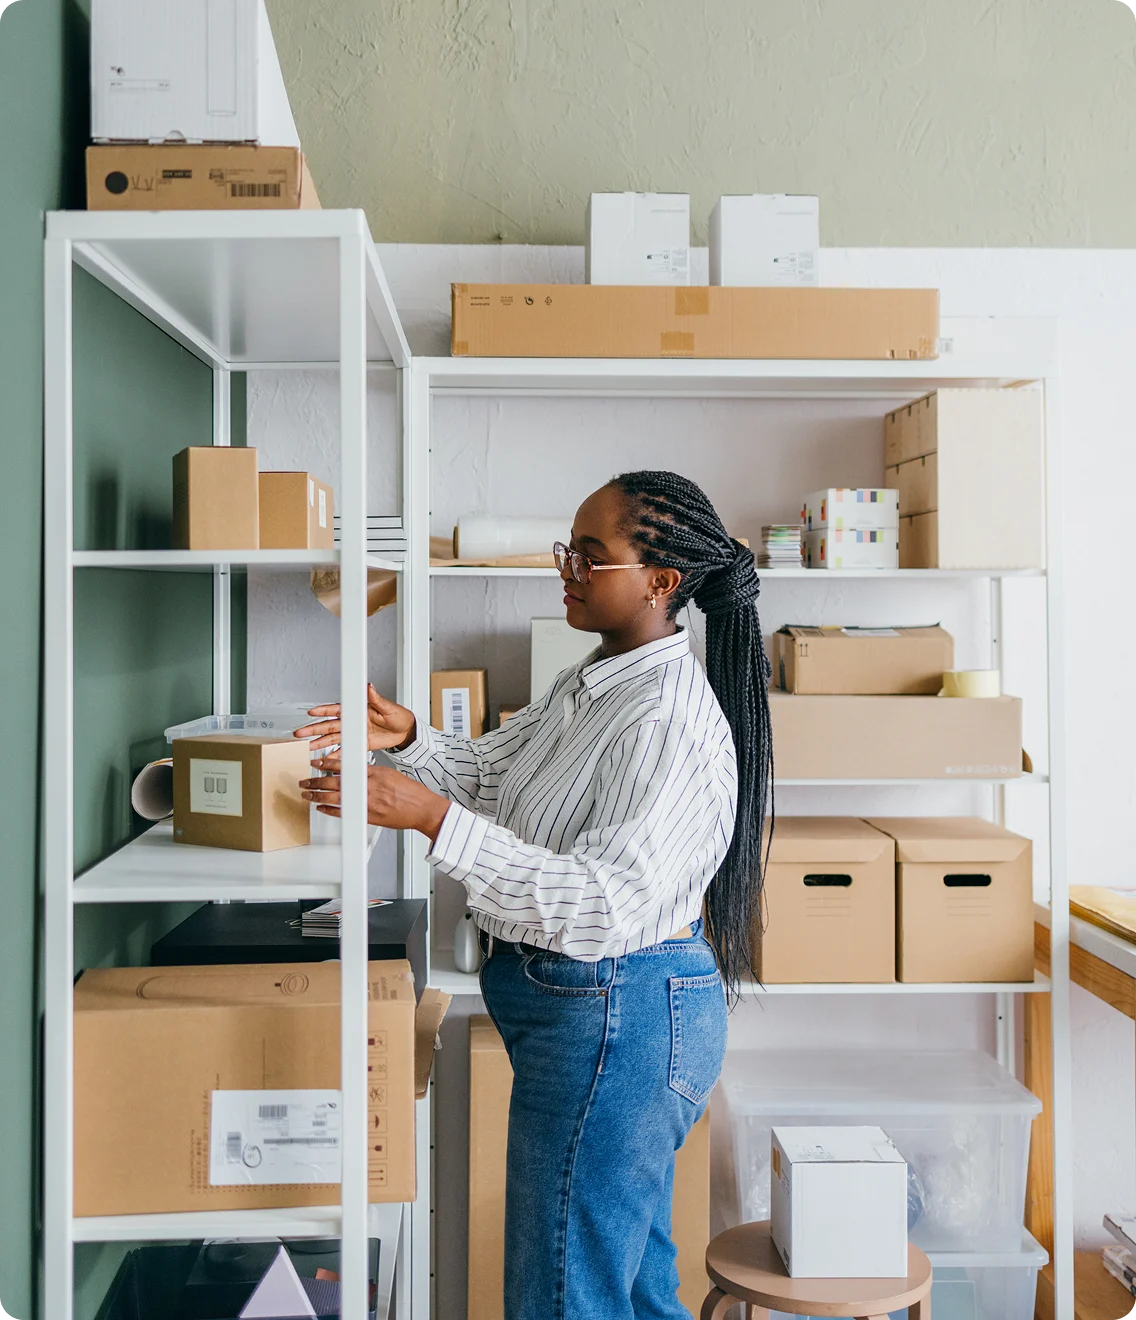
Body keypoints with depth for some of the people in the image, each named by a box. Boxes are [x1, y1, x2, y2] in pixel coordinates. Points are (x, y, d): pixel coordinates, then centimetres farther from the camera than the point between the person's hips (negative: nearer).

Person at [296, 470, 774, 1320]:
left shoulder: (670, 724, -24)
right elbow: (488, 774, 15)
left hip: (618, 1023, -10)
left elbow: (606, 907, -31)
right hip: (577, 1005, 10)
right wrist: (409, 739, -5)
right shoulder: (592, 684, 8)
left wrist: (433, 818, -33)